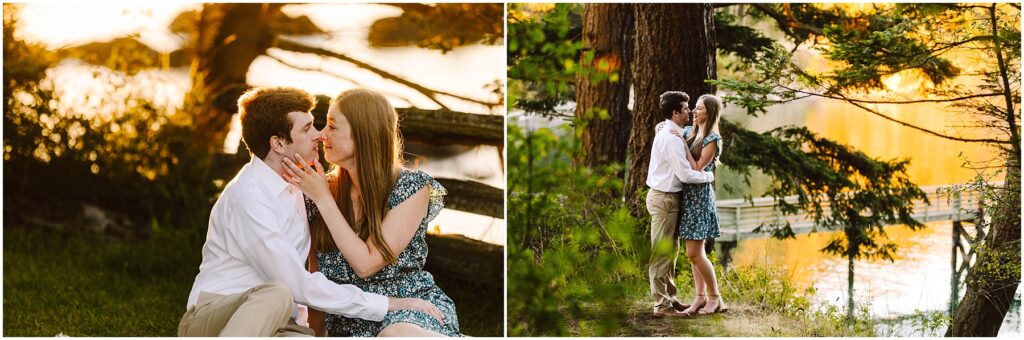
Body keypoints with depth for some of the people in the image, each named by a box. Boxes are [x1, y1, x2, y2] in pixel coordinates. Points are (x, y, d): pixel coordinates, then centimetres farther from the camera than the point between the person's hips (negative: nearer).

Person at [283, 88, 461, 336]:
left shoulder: (412, 187, -6)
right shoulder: (326, 189, 5)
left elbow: (365, 264, -14)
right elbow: (315, 276, 13)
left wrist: (323, 199, -11)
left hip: (412, 307, -2)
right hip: (350, 322, 2)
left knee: (396, 333, -37)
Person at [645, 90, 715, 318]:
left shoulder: (665, 132, 12)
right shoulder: (672, 139, -20)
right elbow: (686, 175, -24)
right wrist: (710, 175, -8)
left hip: (664, 196, 11)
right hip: (664, 199, -11)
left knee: (671, 250, 17)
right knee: (662, 253, -5)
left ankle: (669, 297, 26)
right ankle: (662, 305, -1)